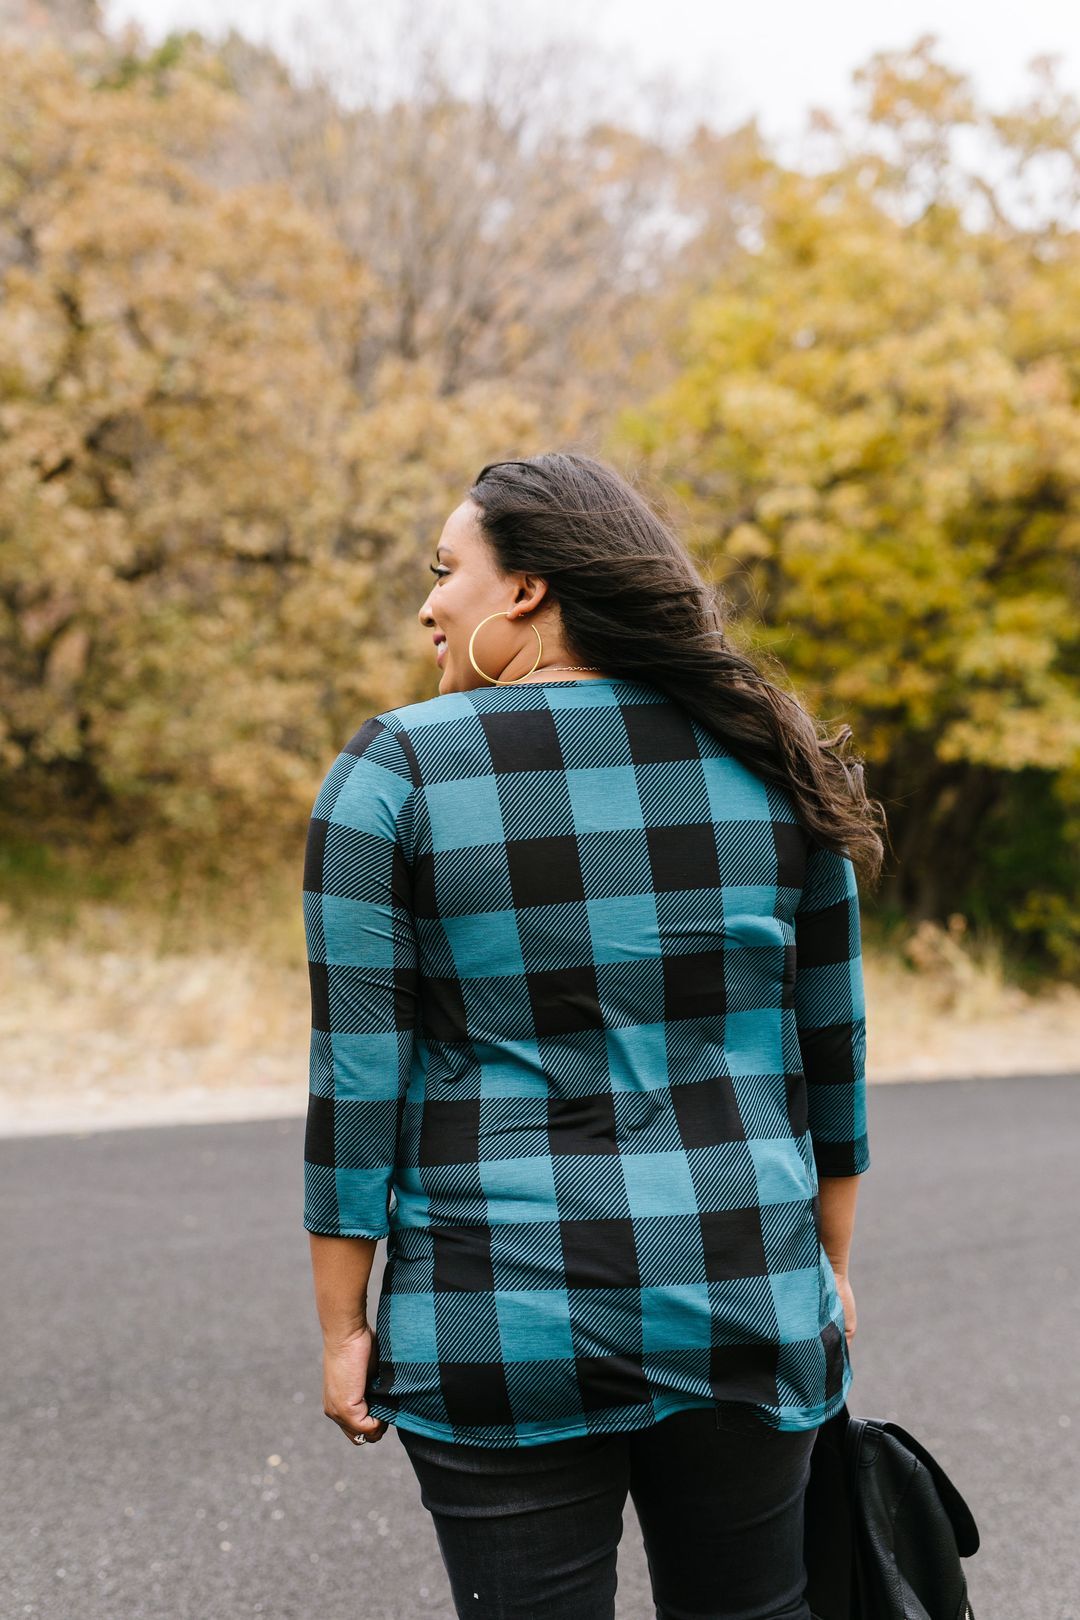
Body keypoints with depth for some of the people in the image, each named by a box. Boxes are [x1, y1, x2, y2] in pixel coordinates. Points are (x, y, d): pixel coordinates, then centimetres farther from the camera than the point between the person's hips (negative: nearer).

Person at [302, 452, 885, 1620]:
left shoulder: (395, 773, -8)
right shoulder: (767, 764, 2)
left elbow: (357, 1077, -9)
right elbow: (830, 1042, 7)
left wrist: (342, 1327, -1)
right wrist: (830, 1263, 17)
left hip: (503, 1337, -3)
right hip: (746, 1310, 3)